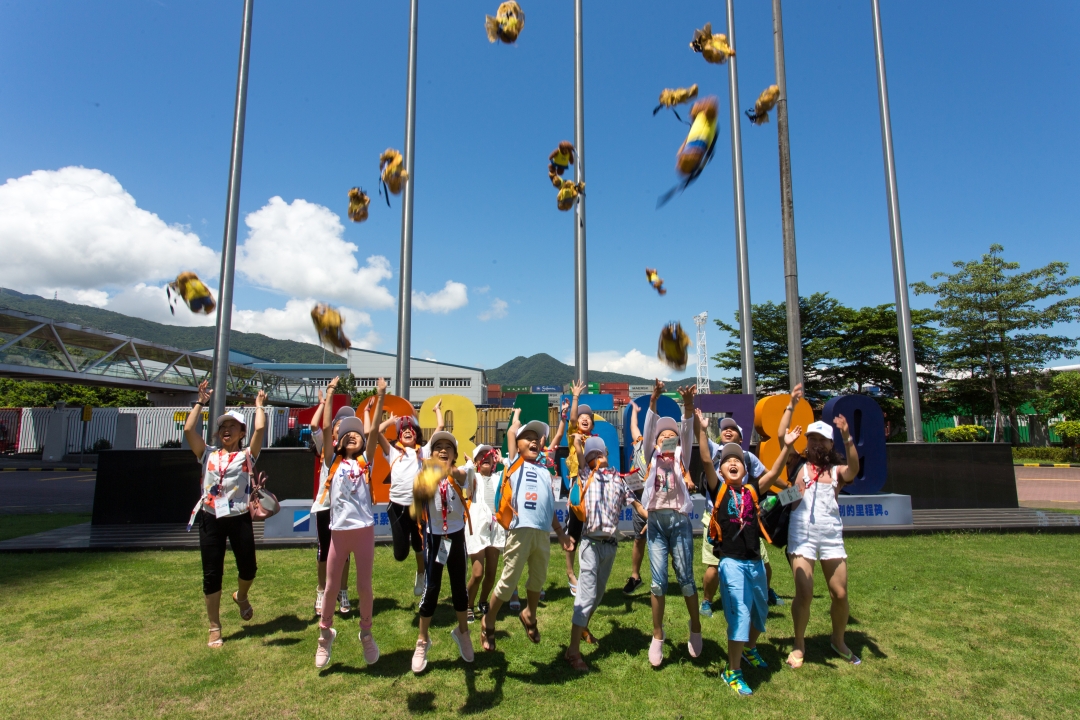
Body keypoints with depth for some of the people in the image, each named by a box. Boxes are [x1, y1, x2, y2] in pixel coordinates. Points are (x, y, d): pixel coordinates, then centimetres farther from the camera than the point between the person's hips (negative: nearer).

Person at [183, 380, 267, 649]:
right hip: (210, 518, 1)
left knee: (248, 569, 5)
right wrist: (201, 402, 6)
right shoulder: (208, 454, 9)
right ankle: (215, 628, 19)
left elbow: (260, 429, -11)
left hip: (239, 518, -1)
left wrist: (259, 405, 3)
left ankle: (241, 596, 40)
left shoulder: (247, 455, 3)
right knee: (211, 575, 5)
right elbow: (189, 429, -1)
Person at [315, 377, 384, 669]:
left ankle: (366, 633, 30)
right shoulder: (333, 462, 4)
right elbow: (326, 428, -3)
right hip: (339, 531, 1)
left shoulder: (365, 461, 4)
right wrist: (330, 395, -5)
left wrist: (380, 397, -11)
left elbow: (374, 431, -5)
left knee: (364, 586, 8)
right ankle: (325, 634, 35)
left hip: (364, 530, 0)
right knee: (331, 587, 11)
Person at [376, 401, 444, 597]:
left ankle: (420, 576, 42)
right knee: (400, 554, 0)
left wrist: (437, 410, 24)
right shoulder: (393, 452, 13)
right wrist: (391, 420, 17)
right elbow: (377, 432, 1)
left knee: (419, 546, 13)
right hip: (398, 505, 0)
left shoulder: (424, 452, 12)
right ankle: (404, 539, 36)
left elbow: (440, 427, 10)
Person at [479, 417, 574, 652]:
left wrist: (560, 532, 22)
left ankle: (529, 616, 43)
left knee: (538, 579, 17)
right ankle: (489, 623, 22)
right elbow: (511, 432, -2)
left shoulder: (545, 471, 19)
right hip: (520, 531, -5)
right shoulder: (515, 463, 6)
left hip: (543, 533, 5)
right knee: (508, 582, 0)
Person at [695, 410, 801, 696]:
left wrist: (786, 446, -12)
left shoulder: (752, 489, 4)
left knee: (760, 609, 21)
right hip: (731, 562, -5)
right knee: (739, 614, -7)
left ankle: (750, 649, 50)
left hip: (755, 561, 5)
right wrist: (701, 431, -29)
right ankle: (733, 672, 8)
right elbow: (706, 461, -18)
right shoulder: (718, 489, -5)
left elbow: (774, 472, -4)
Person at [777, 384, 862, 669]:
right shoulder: (798, 465, 6)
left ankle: (838, 641, 32)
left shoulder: (837, 471, 7)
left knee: (840, 594, 5)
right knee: (804, 593, -5)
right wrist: (791, 405, -7)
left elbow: (854, 468, -16)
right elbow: (782, 437, -4)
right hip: (801, 535, -1)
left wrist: (847, 437, -28)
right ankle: (799, 646, 16)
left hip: (832, 535, 2)